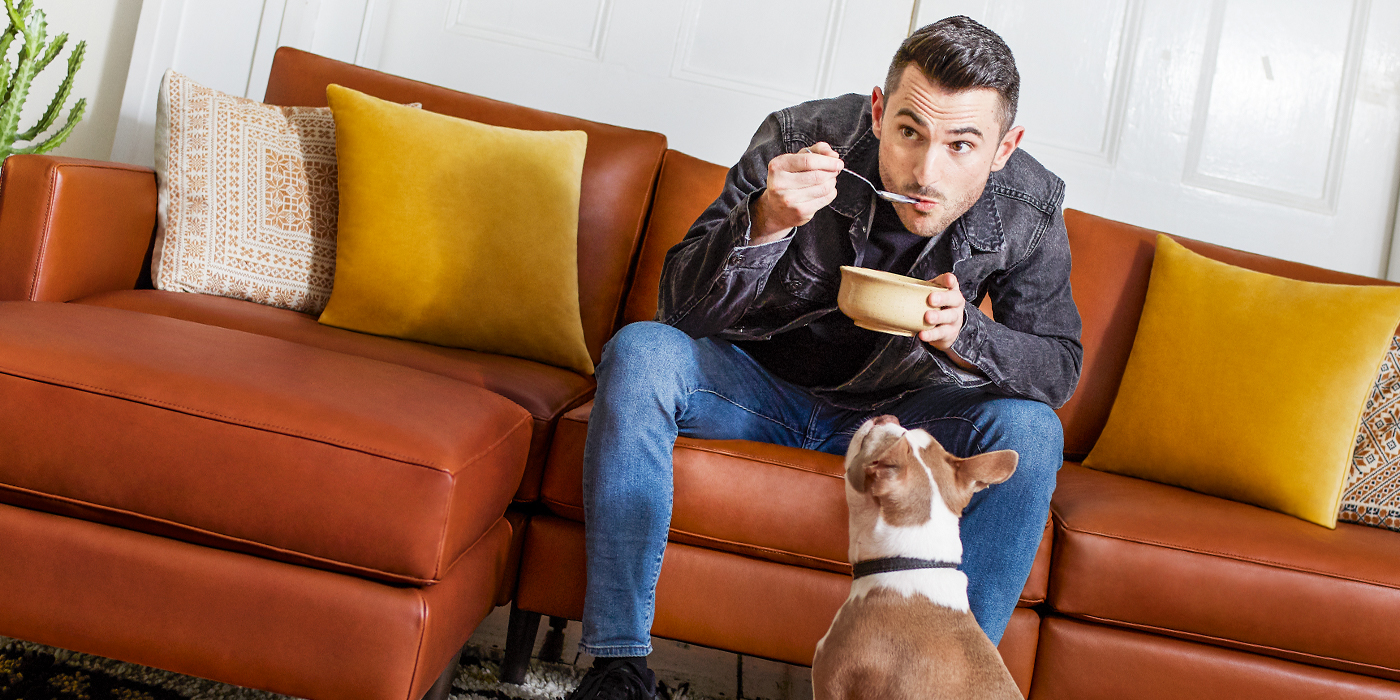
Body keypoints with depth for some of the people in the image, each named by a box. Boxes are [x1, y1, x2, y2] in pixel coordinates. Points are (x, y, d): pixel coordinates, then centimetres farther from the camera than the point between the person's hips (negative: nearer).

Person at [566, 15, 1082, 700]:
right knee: (640, 352, -28)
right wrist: (767, 220, -41)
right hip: (761, 386, -1)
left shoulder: (1029, 211, -16)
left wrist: (963, 335, -31)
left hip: (897, 411, 1)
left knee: (1030, 431, -25)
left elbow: (1061, 366, -10)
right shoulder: (798, 140, -22)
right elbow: (682, 307, -21)